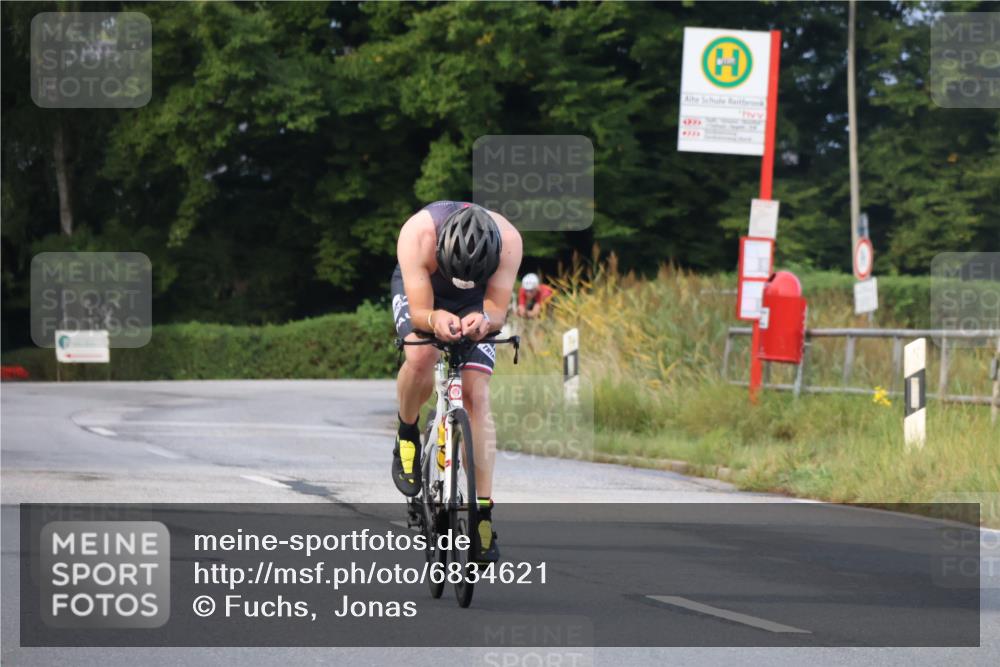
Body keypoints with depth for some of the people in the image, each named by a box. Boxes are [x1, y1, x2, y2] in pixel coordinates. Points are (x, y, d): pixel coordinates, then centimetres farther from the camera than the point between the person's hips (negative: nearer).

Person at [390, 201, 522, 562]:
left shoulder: (508, 240, -35)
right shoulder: (418, 234, -39)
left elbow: (497, 310, -30)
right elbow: (418, 312, -36)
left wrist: (484, 321, -53)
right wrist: (435, 320, -58)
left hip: (474, 303, 1)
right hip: (418, 290, -1)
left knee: (477, 396, -12)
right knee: (421, 356, -33)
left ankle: (484, 510, -12)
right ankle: (407, 434, -2)